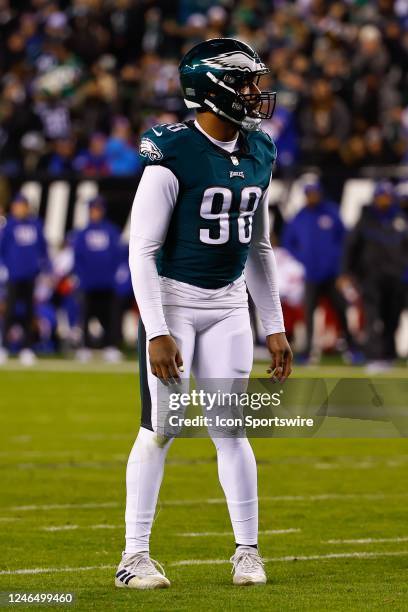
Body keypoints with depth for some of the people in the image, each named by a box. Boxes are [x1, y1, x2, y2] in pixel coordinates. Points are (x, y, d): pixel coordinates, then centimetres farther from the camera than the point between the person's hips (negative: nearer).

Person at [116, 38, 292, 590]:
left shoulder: (258, 155, 5)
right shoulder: (173, 155, -16)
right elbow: (143, 250, -15)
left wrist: (275, 326, 13)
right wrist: (157, 332, -19)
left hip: (230, 305, 5)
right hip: (173, 301, -5)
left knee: (231, 429, 3)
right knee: (160, 429, -5)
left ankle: (247, 550, 12)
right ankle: (135, 556, 3)